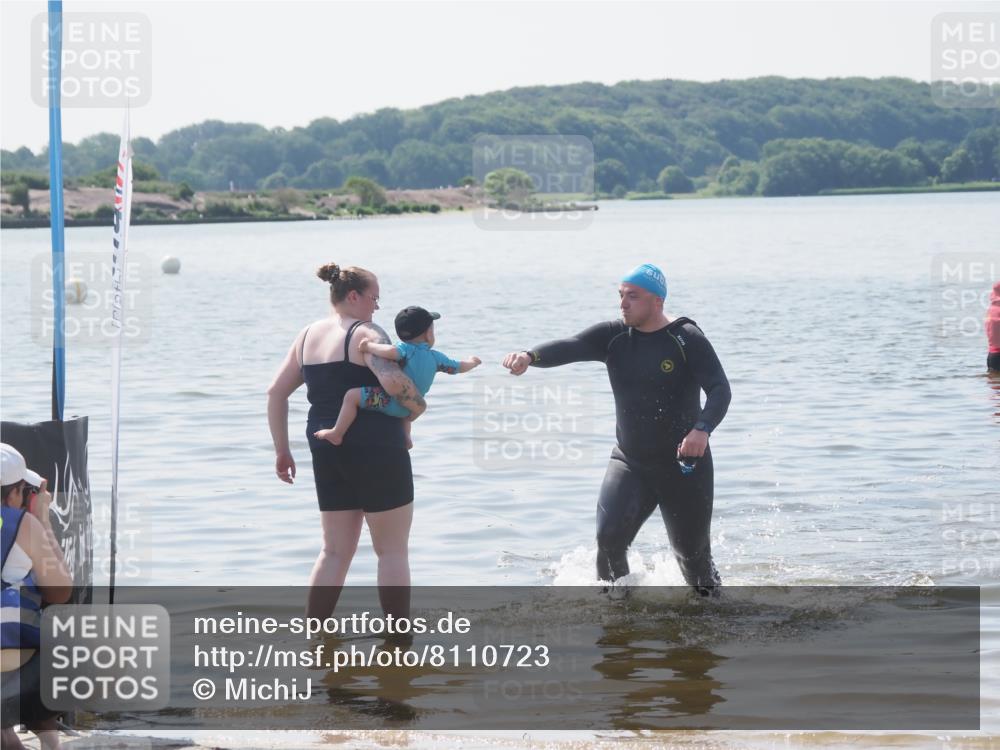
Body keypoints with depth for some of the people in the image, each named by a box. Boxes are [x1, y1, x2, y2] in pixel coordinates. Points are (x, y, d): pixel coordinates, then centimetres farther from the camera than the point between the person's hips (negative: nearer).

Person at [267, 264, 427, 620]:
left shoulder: (307, 336, 12)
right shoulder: (365, 334, -11)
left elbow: (276, 393, 13)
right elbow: (392, 380, -29)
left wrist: (282, 451, 16)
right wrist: (418, 405, -10)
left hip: (327, 452, 7)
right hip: (376, 450, -7)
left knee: (335, 550, 13)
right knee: (392, 550, 4)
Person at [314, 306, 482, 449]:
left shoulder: (406, 349, -15)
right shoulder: (436, 357, 4)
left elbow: (391, 352, -38)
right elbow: (459, 367, 16)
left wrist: (369, 346, -23)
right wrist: (472, 362, 38)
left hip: (391, 402, -7)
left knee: (352, 395, -12)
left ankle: (336, 434, -16)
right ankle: (406, 439, 46)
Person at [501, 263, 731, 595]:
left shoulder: (687, 340, -12)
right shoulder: (613, 337, -2)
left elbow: (720, 389, -19)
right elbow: (569, 347, -18)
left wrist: (702, 429, -39)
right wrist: (530, 356, -39)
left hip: (685, 467, -3)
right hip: (629, 463, 3)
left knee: (692, 552, 9)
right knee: (609, 536, -19)